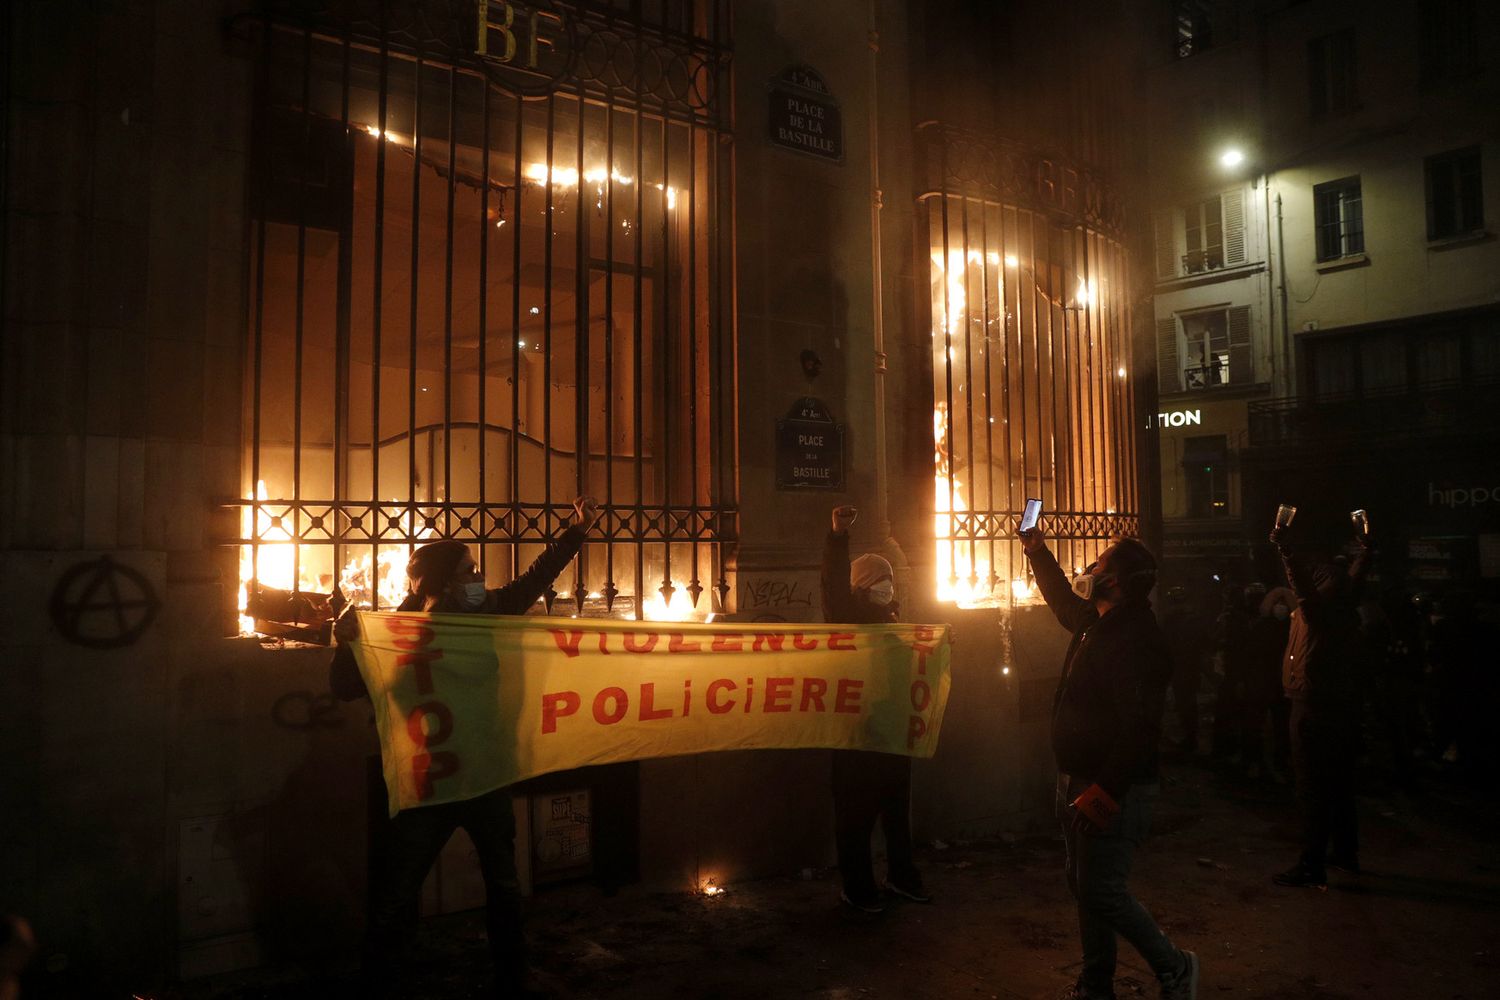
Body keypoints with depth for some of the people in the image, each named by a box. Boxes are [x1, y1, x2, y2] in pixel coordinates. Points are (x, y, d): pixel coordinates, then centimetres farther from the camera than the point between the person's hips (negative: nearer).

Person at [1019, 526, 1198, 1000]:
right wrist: (1037, 551, 33)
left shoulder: (1137, 640, -23)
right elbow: (1063, 602, 32)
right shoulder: (1098, 624, 8)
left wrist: (1106, 791, -30)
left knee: (1101, 890, -5)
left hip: (1113, 788, -10)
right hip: (1079, 780, 10)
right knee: (1084, 885, 16)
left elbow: (1140, 728, -29)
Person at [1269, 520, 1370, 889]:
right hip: (1342, 704, 9)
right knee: (1339, 782, 18)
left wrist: (1285, 550, -43)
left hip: (1314, 708, -9)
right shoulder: (1345, 609, 9)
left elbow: (1304, 588, -39)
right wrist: (1364, 551, 42)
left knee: (1312, 788, -8)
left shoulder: (1315, 609, -16)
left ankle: (1312, 866, -6)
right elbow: (1353, 579, 27)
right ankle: (1346, 853, 28)